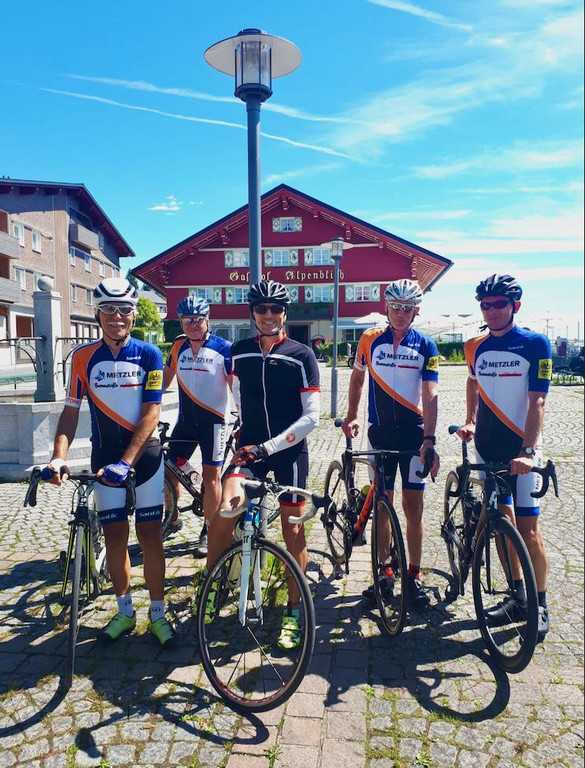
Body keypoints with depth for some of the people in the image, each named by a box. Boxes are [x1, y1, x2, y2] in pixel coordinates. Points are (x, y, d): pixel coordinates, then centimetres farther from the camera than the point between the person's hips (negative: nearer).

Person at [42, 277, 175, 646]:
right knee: (115, 535, 8)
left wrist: (126, 461, -20)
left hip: (145, 454, -2)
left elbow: (151, 413, -12)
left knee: (150, 535, 2)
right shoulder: (83, 357, -1)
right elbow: (71, 410, 0)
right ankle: (125, 611, 27)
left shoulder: (149, 354, -7)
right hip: (105, 456, 2)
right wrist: (58, 457, -14)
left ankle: (158, 614, 18)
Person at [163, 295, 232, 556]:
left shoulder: (223, 348, -7)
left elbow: (236, 386, -6)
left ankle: (209, 531, 15)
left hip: (213, 420, -4)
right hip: (185, 419, 5)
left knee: (211, 475, -1)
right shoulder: (178, 346, 6)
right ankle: (173, 519, 30)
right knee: (169, 471, 6)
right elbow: (165, 379, 16)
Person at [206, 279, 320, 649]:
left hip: (289, 449, -2)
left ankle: (294, 611, 22)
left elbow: (312, 415, -11)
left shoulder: (302, 355, -6)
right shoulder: (240, 352, 4)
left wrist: (268, 446, -16)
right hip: (250, 446, 2)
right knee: (225, 510, -18)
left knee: (292, 528, 5)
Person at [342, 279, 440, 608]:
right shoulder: (370, 340, 2)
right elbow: (358, 377, 15)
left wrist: (429, 439, -19)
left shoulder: (425, 346, -3)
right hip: (380, 432, 2)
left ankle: (414, 575, 17)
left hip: (414, 433, -1)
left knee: (413, 504, 3)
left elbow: (430, 394, -10)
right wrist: (352, 417, 7)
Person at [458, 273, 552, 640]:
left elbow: (537, 401, -14)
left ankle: (540, 605, 16)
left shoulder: (535, 344, -8)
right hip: (488, 447, 4)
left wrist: (528, 451, -22)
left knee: (528, 528, -1)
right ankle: (517, 595, 26)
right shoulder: (477, 347, 5)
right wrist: (470, 421, 8)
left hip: (521, 449, -4)